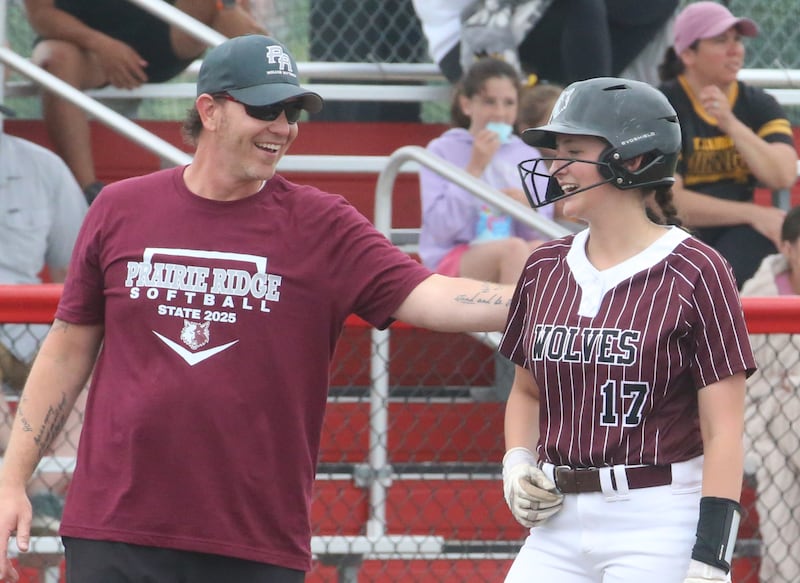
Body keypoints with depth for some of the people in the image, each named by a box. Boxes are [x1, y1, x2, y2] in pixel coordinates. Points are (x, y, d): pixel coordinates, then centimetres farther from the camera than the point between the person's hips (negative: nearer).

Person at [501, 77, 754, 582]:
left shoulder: (695, 273, -8)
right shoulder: (545, 269, 10)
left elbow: (724, 434, -11)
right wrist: (517, 464, 4)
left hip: (659, 527, -6)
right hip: (559, 526, 6)